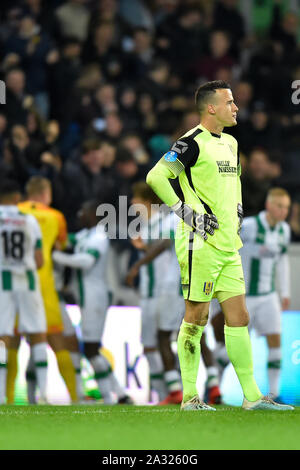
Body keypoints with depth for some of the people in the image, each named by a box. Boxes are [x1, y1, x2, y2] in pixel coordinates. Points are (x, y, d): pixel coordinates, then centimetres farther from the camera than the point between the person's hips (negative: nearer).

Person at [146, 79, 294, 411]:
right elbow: (156, 176, -16)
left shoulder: (230, 143, 16)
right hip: (201, 243, -8)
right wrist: (185, 211, -16)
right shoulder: (191, 144, -10)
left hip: (229, 246, 8)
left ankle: (252, 395, 5)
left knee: (238, 318, 5)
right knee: (196, 316, -3)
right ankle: (190, 396, 4)